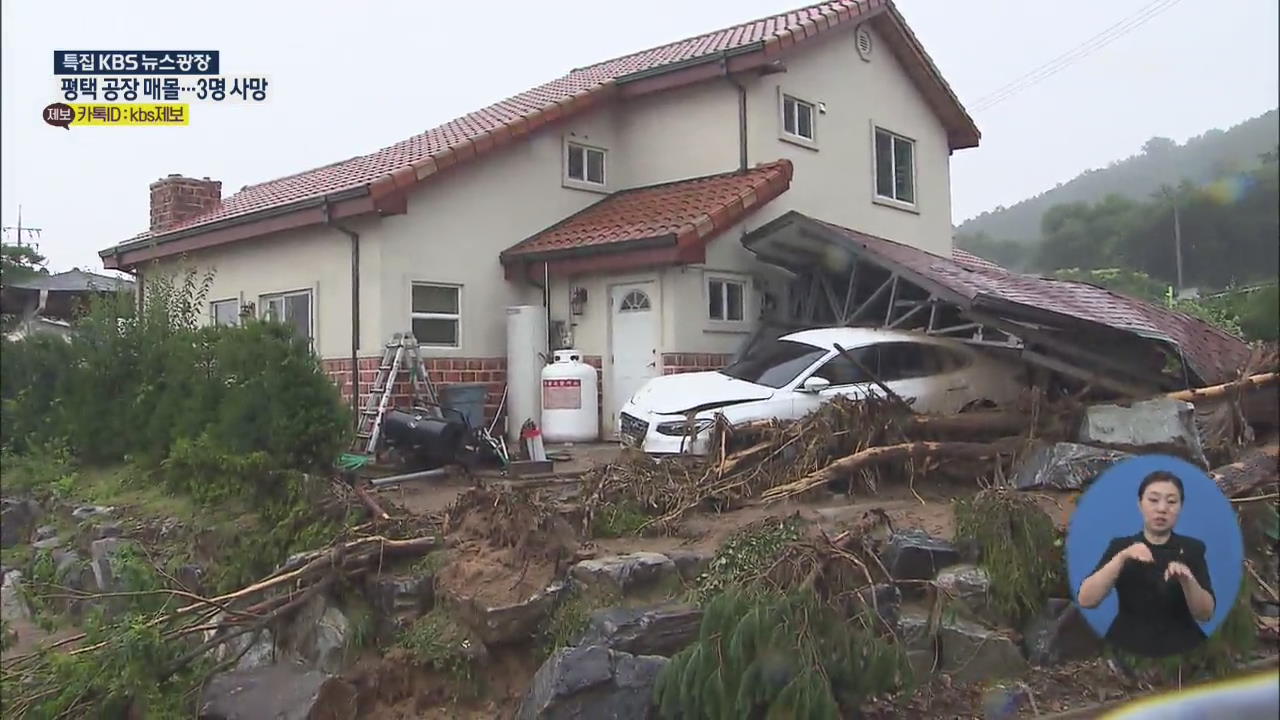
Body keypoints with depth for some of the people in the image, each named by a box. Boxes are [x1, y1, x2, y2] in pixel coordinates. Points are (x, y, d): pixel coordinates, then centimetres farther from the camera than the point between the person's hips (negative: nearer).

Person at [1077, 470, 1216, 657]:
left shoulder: (1192, 548, 5)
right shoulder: (1120, 546, 3)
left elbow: (1205, 614, -4)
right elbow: (1085, 600, -11)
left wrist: (1187, 580, -21)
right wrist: (1122, 558, -20)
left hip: (1180, 649, 1)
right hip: (1128, 647, -1)